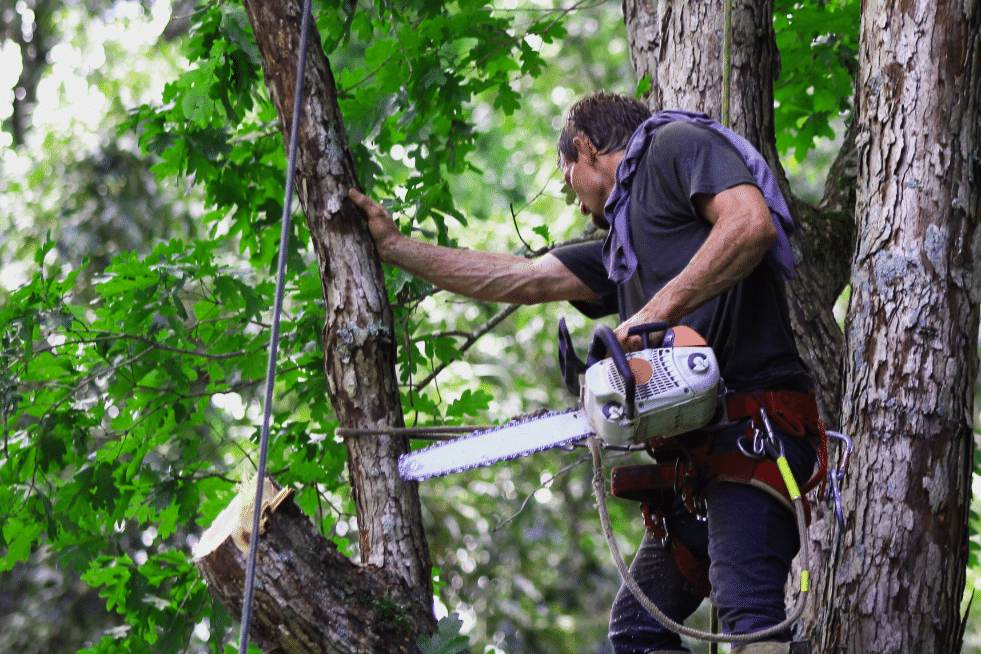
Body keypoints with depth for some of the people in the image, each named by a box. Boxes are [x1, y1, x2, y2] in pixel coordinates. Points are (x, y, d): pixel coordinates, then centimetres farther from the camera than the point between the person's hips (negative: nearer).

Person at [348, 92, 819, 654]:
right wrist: (394, 245, 39)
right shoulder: (621, 247, 28)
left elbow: (753, 222, -14)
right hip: (696, 450, 10)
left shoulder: (676, 143, 4)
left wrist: (661, 308, -16)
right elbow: (519, 280, 32)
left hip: (755, 421, -10)